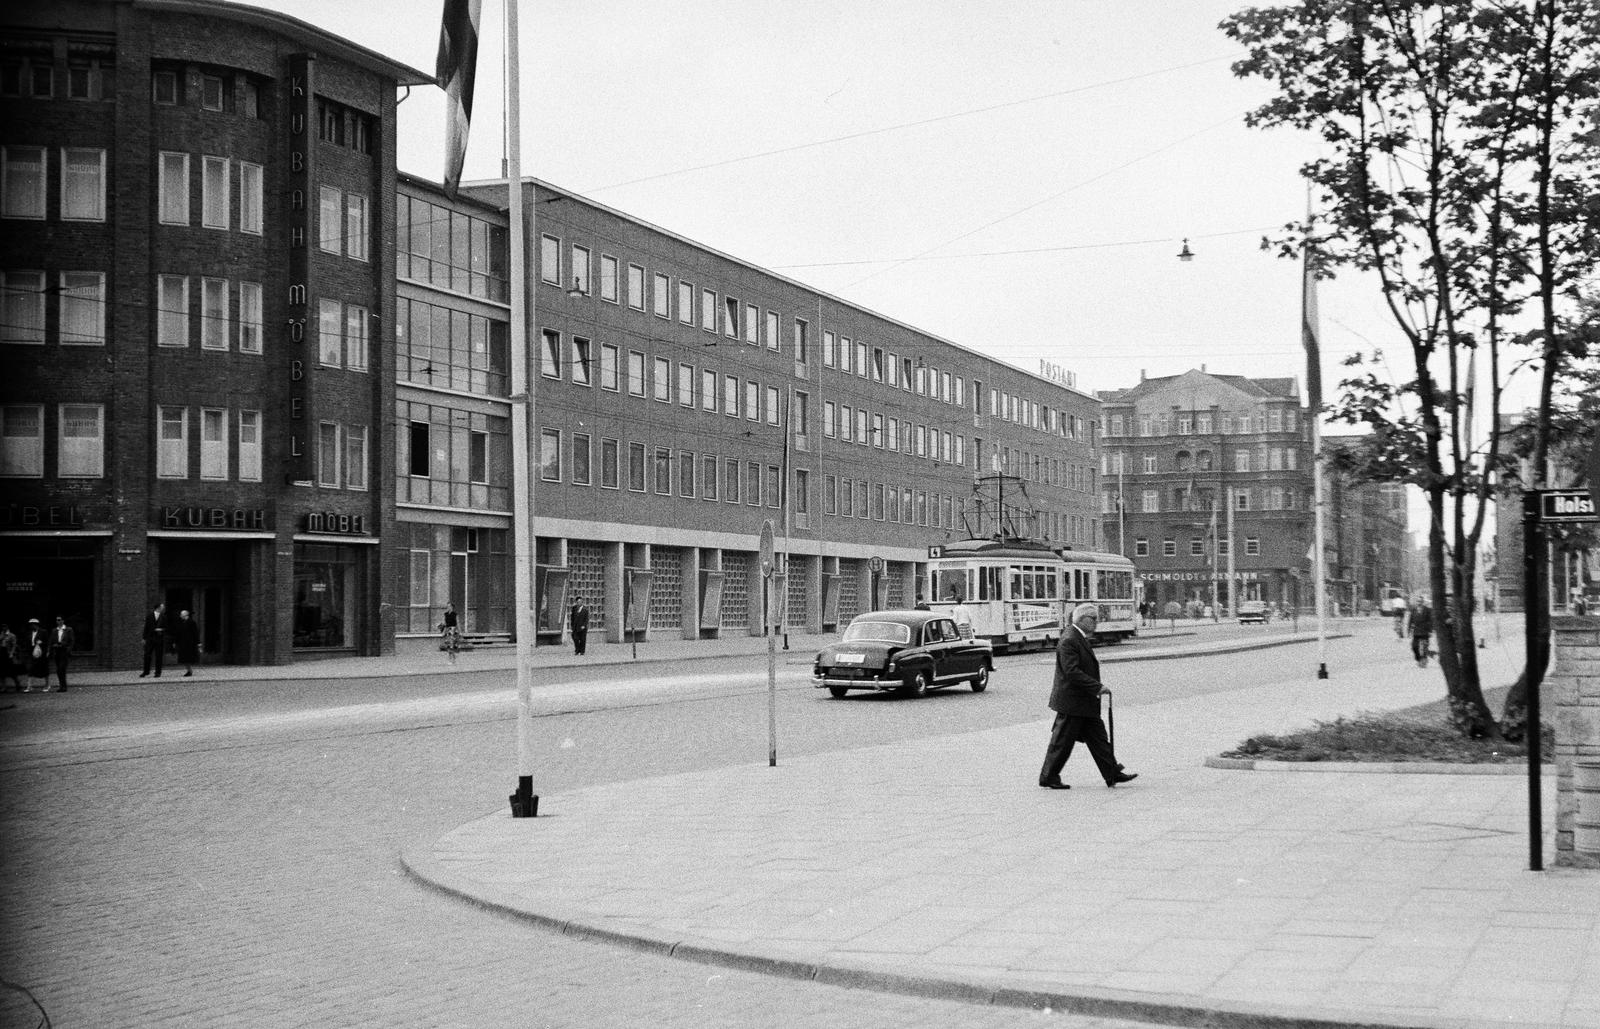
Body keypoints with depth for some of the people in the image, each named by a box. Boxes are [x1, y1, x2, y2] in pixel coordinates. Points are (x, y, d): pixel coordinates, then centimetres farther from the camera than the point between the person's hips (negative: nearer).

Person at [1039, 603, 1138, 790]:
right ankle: (1048, 778, 8)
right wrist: (1097, 687, -24)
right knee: (1062, 742, -1)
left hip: (1085, 703, 10)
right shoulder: (1069, 641, -20)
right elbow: (1072, 672, -26)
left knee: (1098, 738, 11)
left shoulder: (1080, 639, 14)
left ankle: (1113, 774, 14)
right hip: (1072, 702, -10)